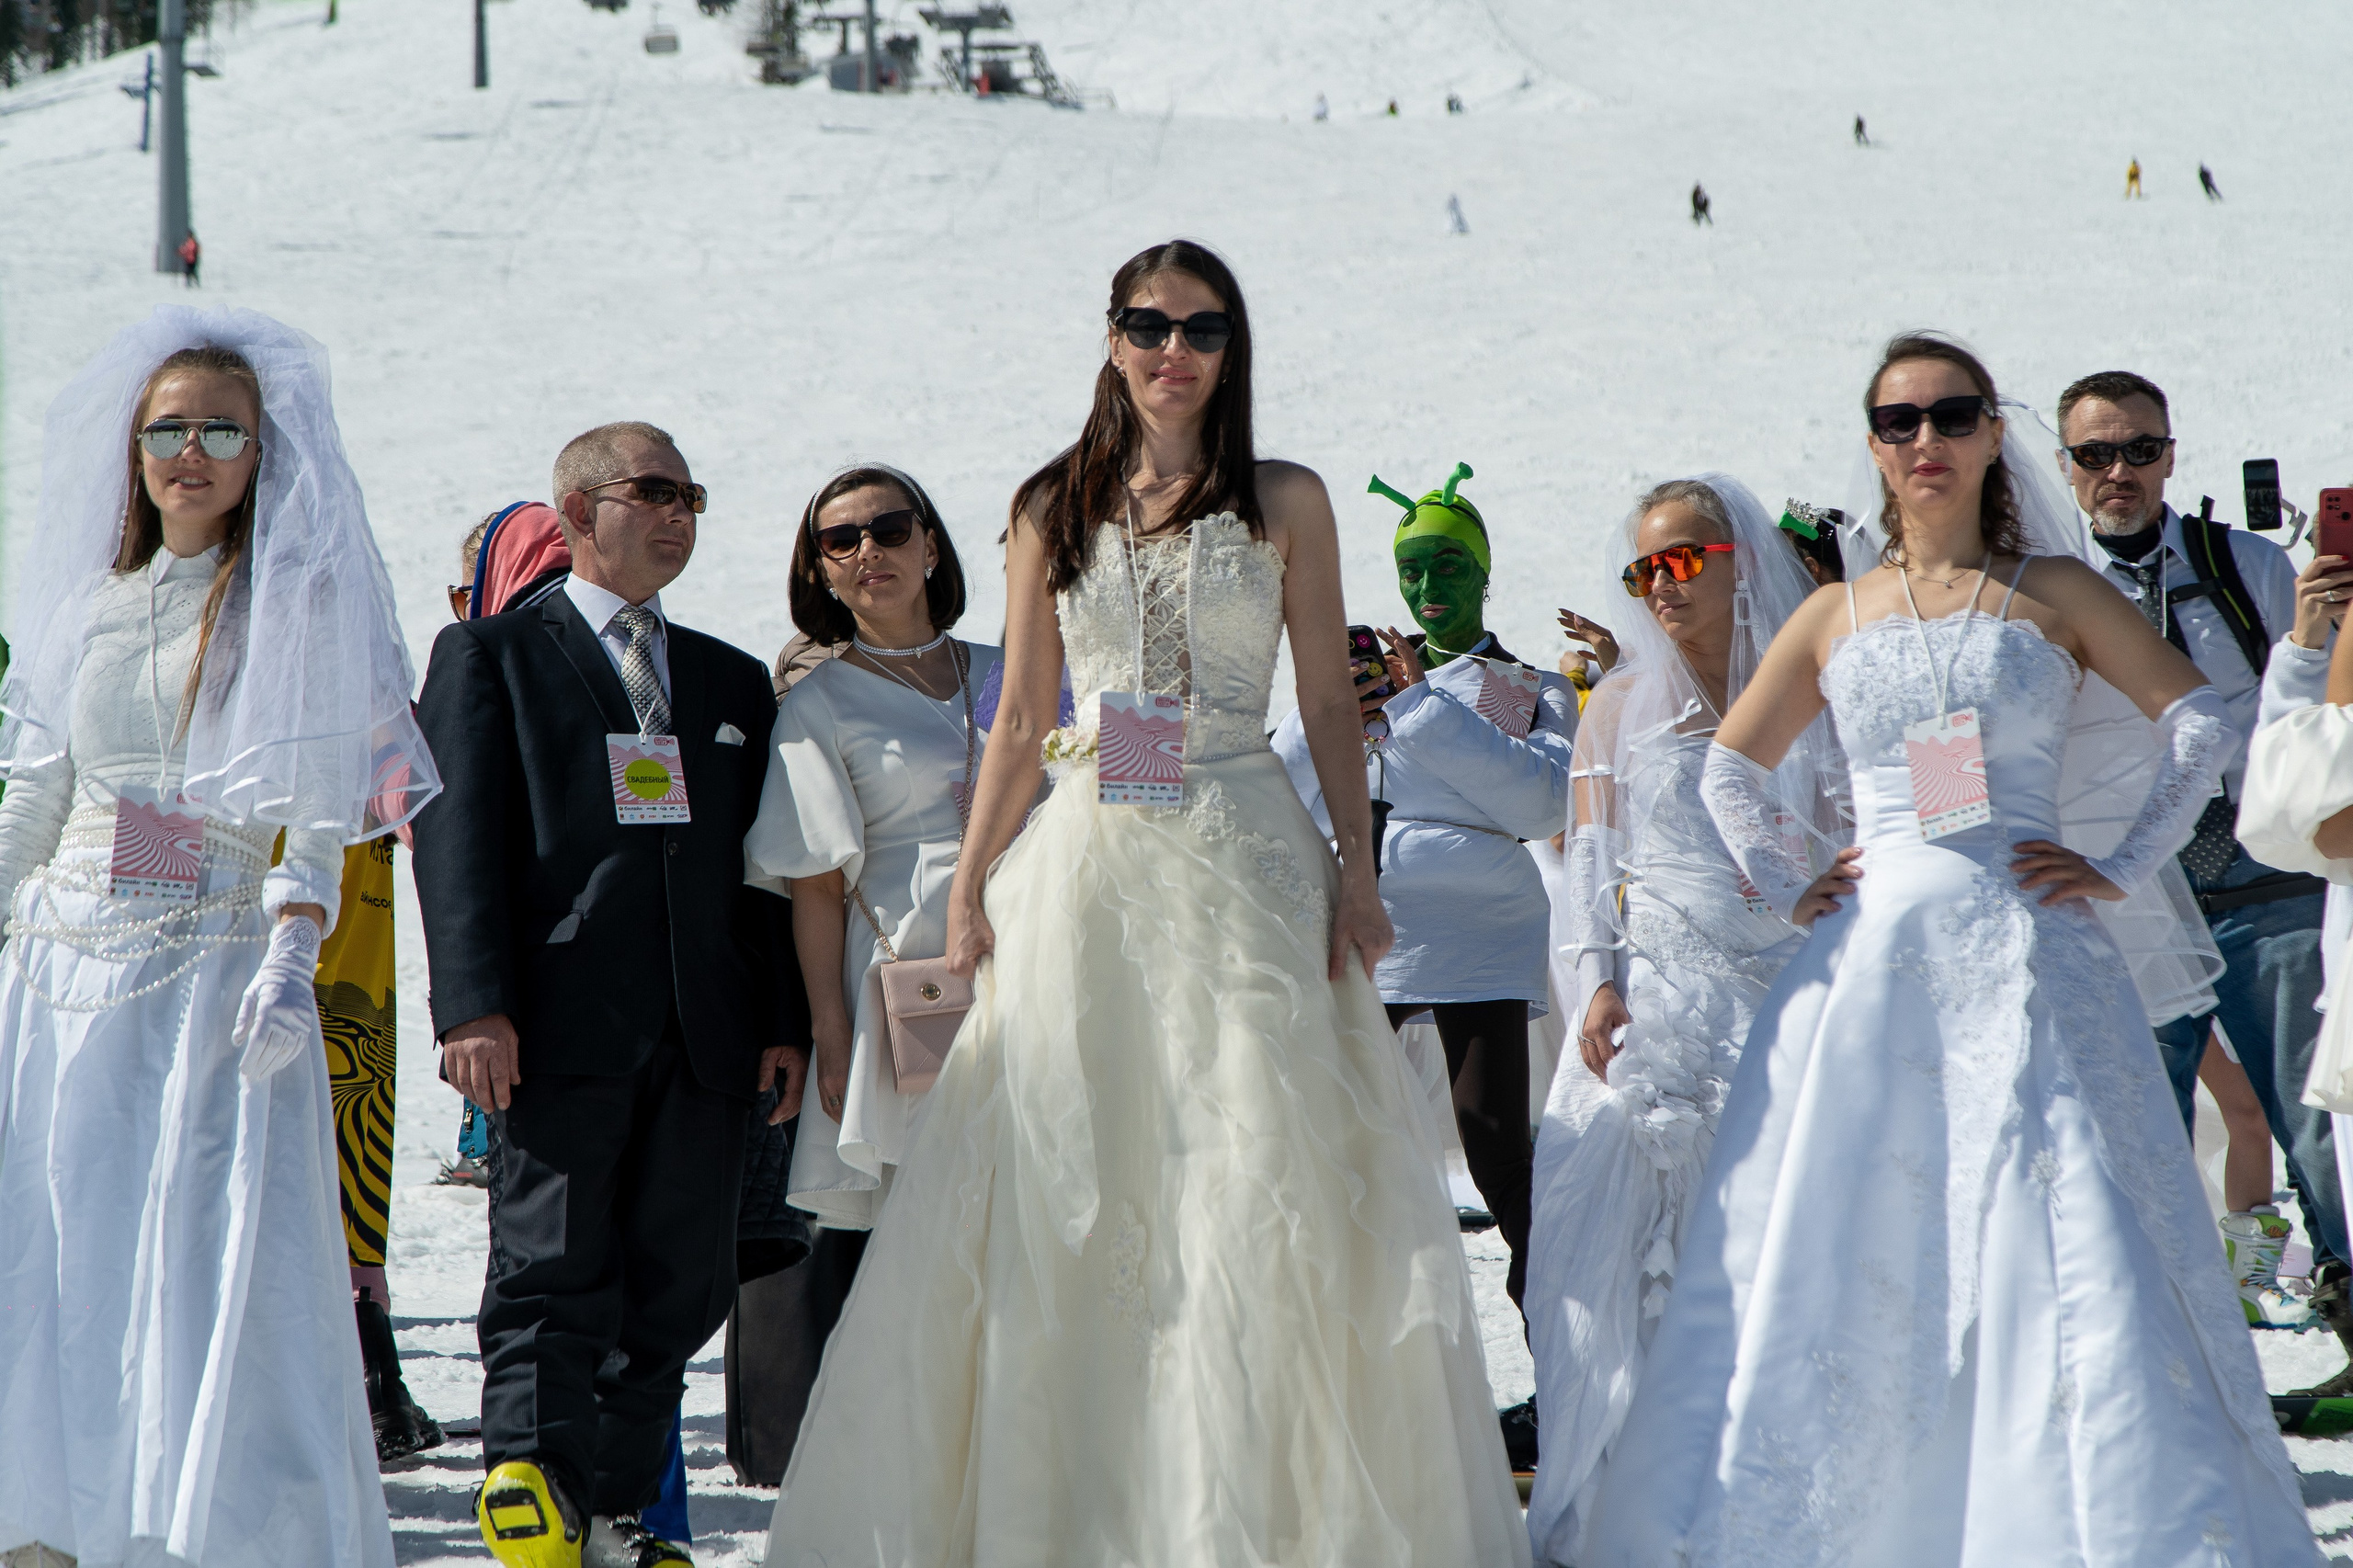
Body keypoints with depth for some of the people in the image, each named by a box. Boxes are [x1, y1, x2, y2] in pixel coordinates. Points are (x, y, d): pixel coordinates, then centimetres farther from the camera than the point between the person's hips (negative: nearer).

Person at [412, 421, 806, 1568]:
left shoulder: (735, 682, 22)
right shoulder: (489, 655, 7)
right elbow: (455, 834, -3)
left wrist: (782, 1019, 9)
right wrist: (472, 1004, -14)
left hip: (704, 1036, 5)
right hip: (561, 1029, -5)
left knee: (678, 1289, 4)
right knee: (553, 1280, -7)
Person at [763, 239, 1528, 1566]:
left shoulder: (1287, 504, 6)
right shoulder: (1055, 509, 10)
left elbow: (1331, 704, 5)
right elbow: (1021, 721, 12)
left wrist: (1355, 872, -4)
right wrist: (970, 886, 6)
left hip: (1244, 862, -2)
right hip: (1085, 863, 2)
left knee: (1253, 1180, -8)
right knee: (1063, 1185, 0)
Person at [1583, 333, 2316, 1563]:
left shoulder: (2051, 593, 7)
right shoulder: (1836, 617, 13)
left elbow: (2199, 718, 4)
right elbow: (1728, 767, 22)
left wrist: (2123, 867, -3)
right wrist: (1785, 888, 8)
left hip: (2025, 957, -2)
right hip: (1871, 960, 2)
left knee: (2062, 1232, -9)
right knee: (1832, 1245, -1)